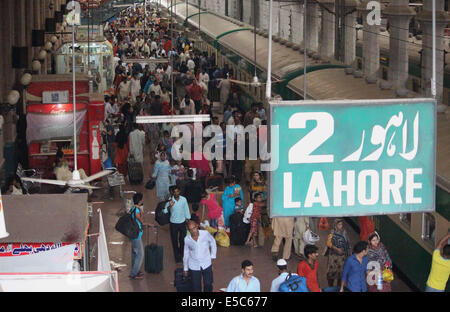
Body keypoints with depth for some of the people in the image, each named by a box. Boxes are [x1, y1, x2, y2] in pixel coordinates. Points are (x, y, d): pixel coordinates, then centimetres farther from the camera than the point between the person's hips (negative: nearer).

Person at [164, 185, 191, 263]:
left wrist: (187, 219, 7)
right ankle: (177, 257, 22)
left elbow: (186, 210, 3)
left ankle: (183, 256, 27)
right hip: (173, 223, -1)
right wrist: (169, 206, -37)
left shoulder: (183, 199, -9)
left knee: (183, 239, 8)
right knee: (174, 240, 8)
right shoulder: (170, 200, -13)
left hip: (182, 222, 1)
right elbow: (165, 211, -19)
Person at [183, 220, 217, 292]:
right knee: (196, 286, 5)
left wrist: (212, 256, 2)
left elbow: (213, 243, 4)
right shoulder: (187, 239, -11)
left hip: (206, 264, 0)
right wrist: (185, 268, 11)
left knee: (208, 284, 6)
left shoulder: (205, 234, -15)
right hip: (194, 266, 0)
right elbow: (186, 254, 3)